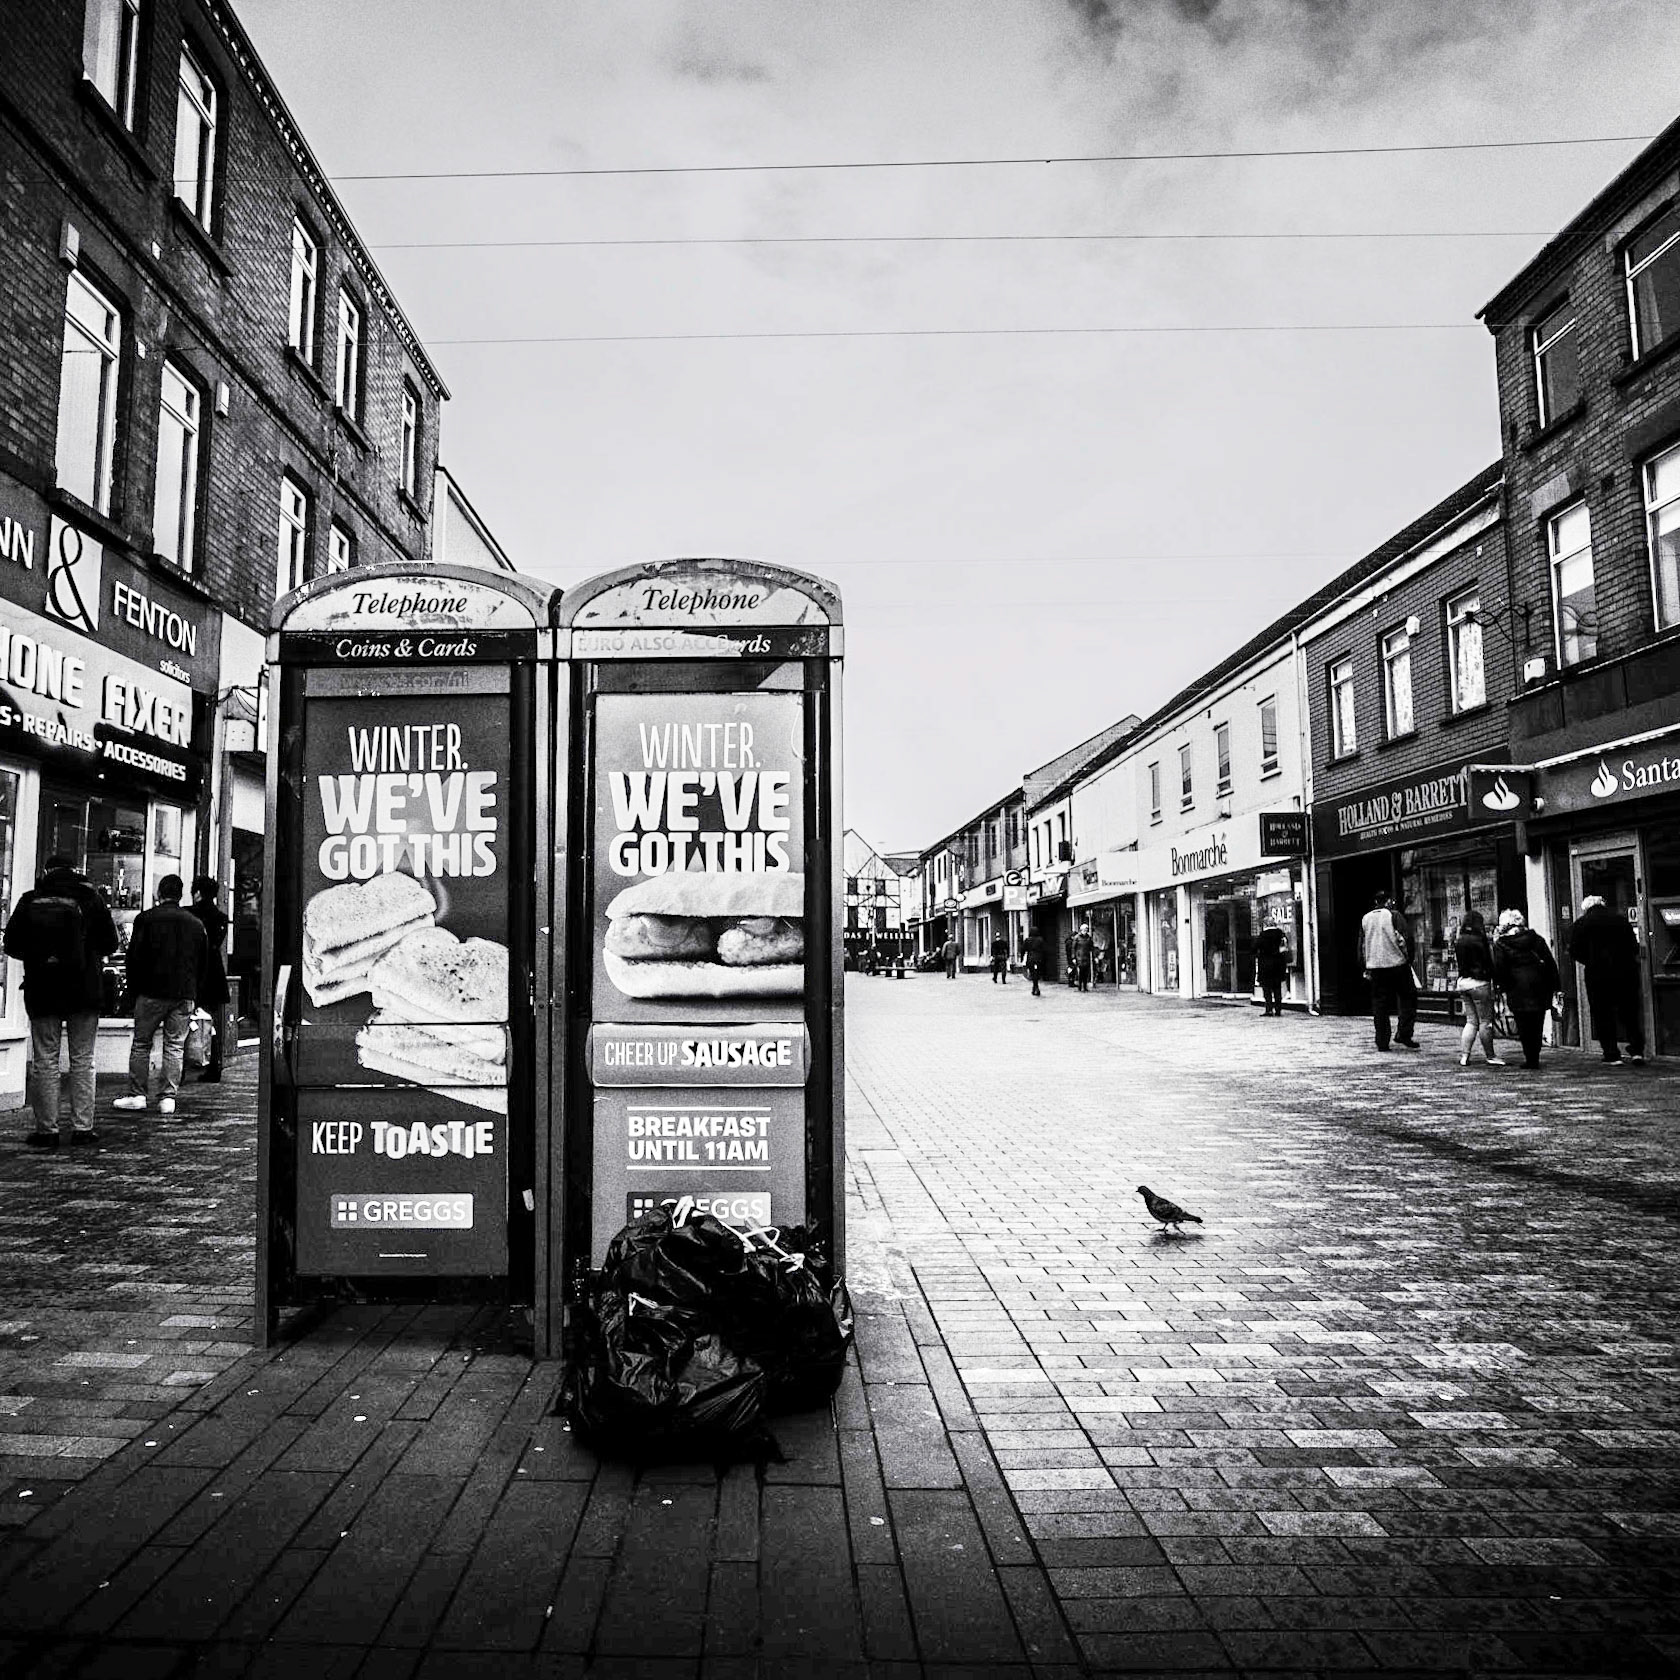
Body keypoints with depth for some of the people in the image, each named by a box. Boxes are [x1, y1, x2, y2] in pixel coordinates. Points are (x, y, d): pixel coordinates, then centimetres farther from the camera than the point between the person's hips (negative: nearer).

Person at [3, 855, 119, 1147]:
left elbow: (11, 944, 3)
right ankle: (82, 1128, 5)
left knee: (44, 1061, 7)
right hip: (84, 991, 0)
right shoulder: (90, 899, -3)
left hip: (41, 991, 0)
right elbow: (110, 942, -1)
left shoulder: (29, 901, -1)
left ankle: (46, 1130, 7)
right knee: (82, 1061, 6)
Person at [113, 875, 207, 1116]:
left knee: (141, 1043, 10)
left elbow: (134, 956, -2)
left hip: (152, 992, -2)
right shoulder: (196, 923, 7)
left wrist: (134, 988, 8)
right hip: (185, 994, 2)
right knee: (175, 1046, 4)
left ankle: (137, 1094, 11)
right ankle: (168, 1097, 3)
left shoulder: (145, 919, -2)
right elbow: (202, 962, 11)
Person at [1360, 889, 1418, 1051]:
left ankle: (1382, 1042, 7)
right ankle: (1403, 1034, 0)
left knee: (1379, 1004, 7)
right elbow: (1405, 939, -12)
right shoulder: (1393, 915, -4)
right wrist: (1408, 959, 1)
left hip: (1374, 967, 4)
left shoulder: (1365, 919, 10)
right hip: (1396, 964, -4)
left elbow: (1361, 946, 12)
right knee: (1408, 997, 10)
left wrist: (1366, 968, 17)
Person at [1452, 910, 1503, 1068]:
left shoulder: (1459, 940, 7)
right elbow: (1488, 961, -11)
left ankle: (1463, 1056, 6)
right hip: (1479, 982, -7)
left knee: (1471, 1021, 11)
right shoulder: (1479, 940, -13)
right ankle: (1490, 1056, 12)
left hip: (1462, 982, 7)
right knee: (1485, 1022, 4)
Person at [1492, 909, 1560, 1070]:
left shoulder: (1501, 944, -1)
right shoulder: (1536, 939, 10)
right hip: (1540, 988, 4)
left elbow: (1499, 968, -6)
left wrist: (1502, 989, -1)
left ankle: (1530, 1058, -2)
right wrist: (1554, 986, 12)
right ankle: (1534, 1058, 13)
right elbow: (1550, 963, 9)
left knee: (1523, 1027, 2)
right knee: (1536, 1025, 11)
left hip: (1518, 990, -4)